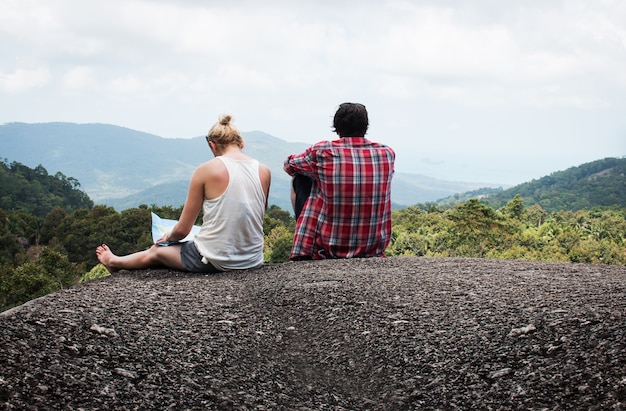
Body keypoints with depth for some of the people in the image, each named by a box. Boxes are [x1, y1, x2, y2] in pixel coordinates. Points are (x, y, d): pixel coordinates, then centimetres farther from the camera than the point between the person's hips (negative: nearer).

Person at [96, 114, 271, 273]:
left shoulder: (206, 170, -10)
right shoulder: (264, 171, 0)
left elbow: (182, 229, -6)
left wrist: (168, 237, 17)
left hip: (214, 261, -5)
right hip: (253, 260, 5)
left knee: (156, 251, 26)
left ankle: (114, 262, 55)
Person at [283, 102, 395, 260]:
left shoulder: (322, 152, -12)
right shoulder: (387, 153, -3)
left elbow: (288, 165, 9)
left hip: (326, 249, -3)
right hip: (374, 250, 3)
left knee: (299, 179, 15)